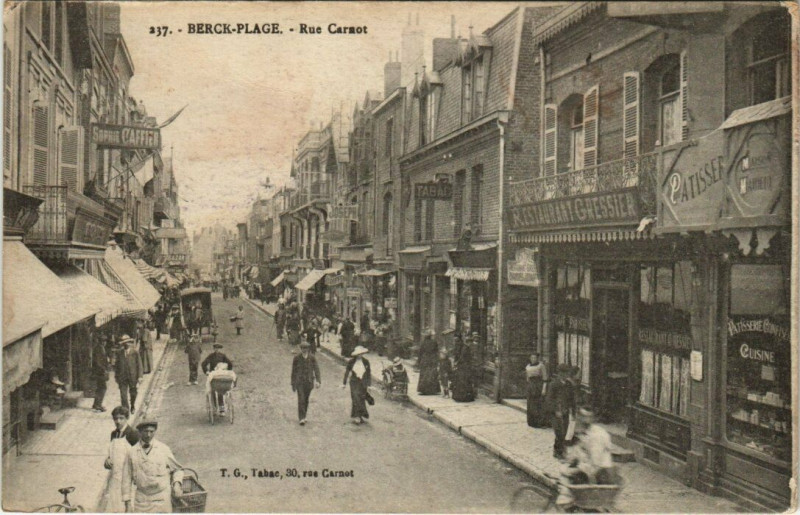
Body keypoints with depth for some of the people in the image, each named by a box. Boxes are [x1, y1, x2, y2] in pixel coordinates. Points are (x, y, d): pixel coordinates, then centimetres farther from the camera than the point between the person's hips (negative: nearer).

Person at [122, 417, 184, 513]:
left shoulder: (163, 449, -2)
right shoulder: (132, 452, 0)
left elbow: (177, 469, 9)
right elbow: (127, 478, 5)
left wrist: (177, 483, -9)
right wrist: (127, 502, 4)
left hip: (162, 501, -1)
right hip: (141, 500, 1)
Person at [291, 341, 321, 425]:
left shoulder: (312, 358, -2)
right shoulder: (296, 358, -6)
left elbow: (316, 369, -8)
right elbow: (294, 371, 1)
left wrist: (318, 381, -20)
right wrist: (293, 384, 3)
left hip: (309, 382, 2)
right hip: (299, 382, -2)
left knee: (306, 400, 13)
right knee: (301, 399, -14)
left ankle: (303, 416, 30)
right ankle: (302, 419, -15)